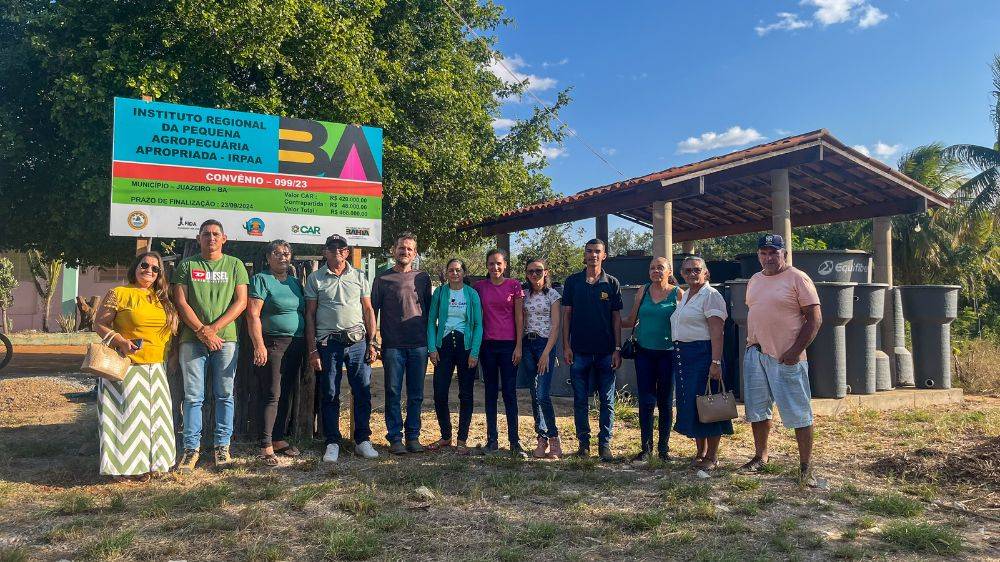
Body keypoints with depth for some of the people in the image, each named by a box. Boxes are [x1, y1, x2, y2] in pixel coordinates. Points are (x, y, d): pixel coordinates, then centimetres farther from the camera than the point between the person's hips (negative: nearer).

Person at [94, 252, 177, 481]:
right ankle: (123, 465, 7)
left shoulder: (163, 299, 14)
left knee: (153, 414, 8)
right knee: (127, 413, -4)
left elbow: (172, 329, 21)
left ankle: (144, 463, 19)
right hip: (127, 365, -5)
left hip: (157, 367, 6)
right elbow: (99, 325, -3)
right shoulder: (118, 294, -2)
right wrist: (121, 342, -18)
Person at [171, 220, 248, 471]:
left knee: (225, 395, 3)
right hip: (192, 338, 0)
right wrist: (201, 331, -9)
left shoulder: (235, 265, 10)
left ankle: (222, 446, 11)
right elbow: (181, 302, 4)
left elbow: (241, 302, 2)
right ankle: (191, 448, 7)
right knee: (193, 396, 0)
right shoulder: (187, 265, 11)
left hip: (226, 337, 0)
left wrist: (213, 328, -8)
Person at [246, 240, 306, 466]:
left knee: (285, 395, 11)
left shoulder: (295, 283, 16)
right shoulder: (261, 280, -4)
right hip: (273, 343, -7)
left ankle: (279, 439, 21)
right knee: (271, 395, -8)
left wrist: (308, 345, 15)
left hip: (296, 345, 7)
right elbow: (253, 315, -12)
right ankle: (266, 447, -4)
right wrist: (259, 345, -20)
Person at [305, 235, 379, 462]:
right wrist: (312, 350, -1)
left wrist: (372, 343, 4)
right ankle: (332, 443, 15)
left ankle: (362, 440, 14)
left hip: (357, 341, 1)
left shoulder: (359, 276, 10)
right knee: (329, 395, 4)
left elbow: (368, 311, 11)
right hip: (328, 343, -1)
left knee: (362, 392, 2)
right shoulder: (315, 278, 6)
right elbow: (310, 315, 5)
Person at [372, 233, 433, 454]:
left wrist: (431, 340, 9)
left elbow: (429, 310, 14)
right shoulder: (383, 279, 5)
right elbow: (373, 310, 5)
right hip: (392, 345, -2)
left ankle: (413, 436, 17)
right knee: (393, 393, 3)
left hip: (419, 345, 2)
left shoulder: (423, 278, 10)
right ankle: (395, 438, 11)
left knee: (416, 394, 7)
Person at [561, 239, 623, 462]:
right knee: (580, 400, 6)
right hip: (579, 351, 0)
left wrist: (618, 349, -2)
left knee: (607, 401, 4)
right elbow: (567, 314, 5)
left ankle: (604, 444, 13)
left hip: (606, 351, 0)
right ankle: (583, 443, 17)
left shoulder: (612, 283, 4)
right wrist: (566, 346, -2)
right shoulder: (573, 281, 5)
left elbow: (616, 318, 5)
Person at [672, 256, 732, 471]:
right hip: (682, 355, 8)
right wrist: (677, 354, 17)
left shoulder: (711, 295, -9)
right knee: (689, 404, 11)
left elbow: (717, 332, -17)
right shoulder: (684, 296, 18)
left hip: (702, 354, -8)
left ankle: (712, 457, 9)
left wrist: (716, 362, -24)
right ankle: (700, 452, 24)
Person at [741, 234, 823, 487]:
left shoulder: (797, 279, -8)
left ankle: (806, 466, 10)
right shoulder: (754, 280, 14)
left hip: (786, 358, -7)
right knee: (757, 409, 14)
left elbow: (815, 318, -11)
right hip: (755, 355, 7)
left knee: (799, 413, 0)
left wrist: (796, 350, -17)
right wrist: (750, 343, 12)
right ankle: (760, 457, 29)